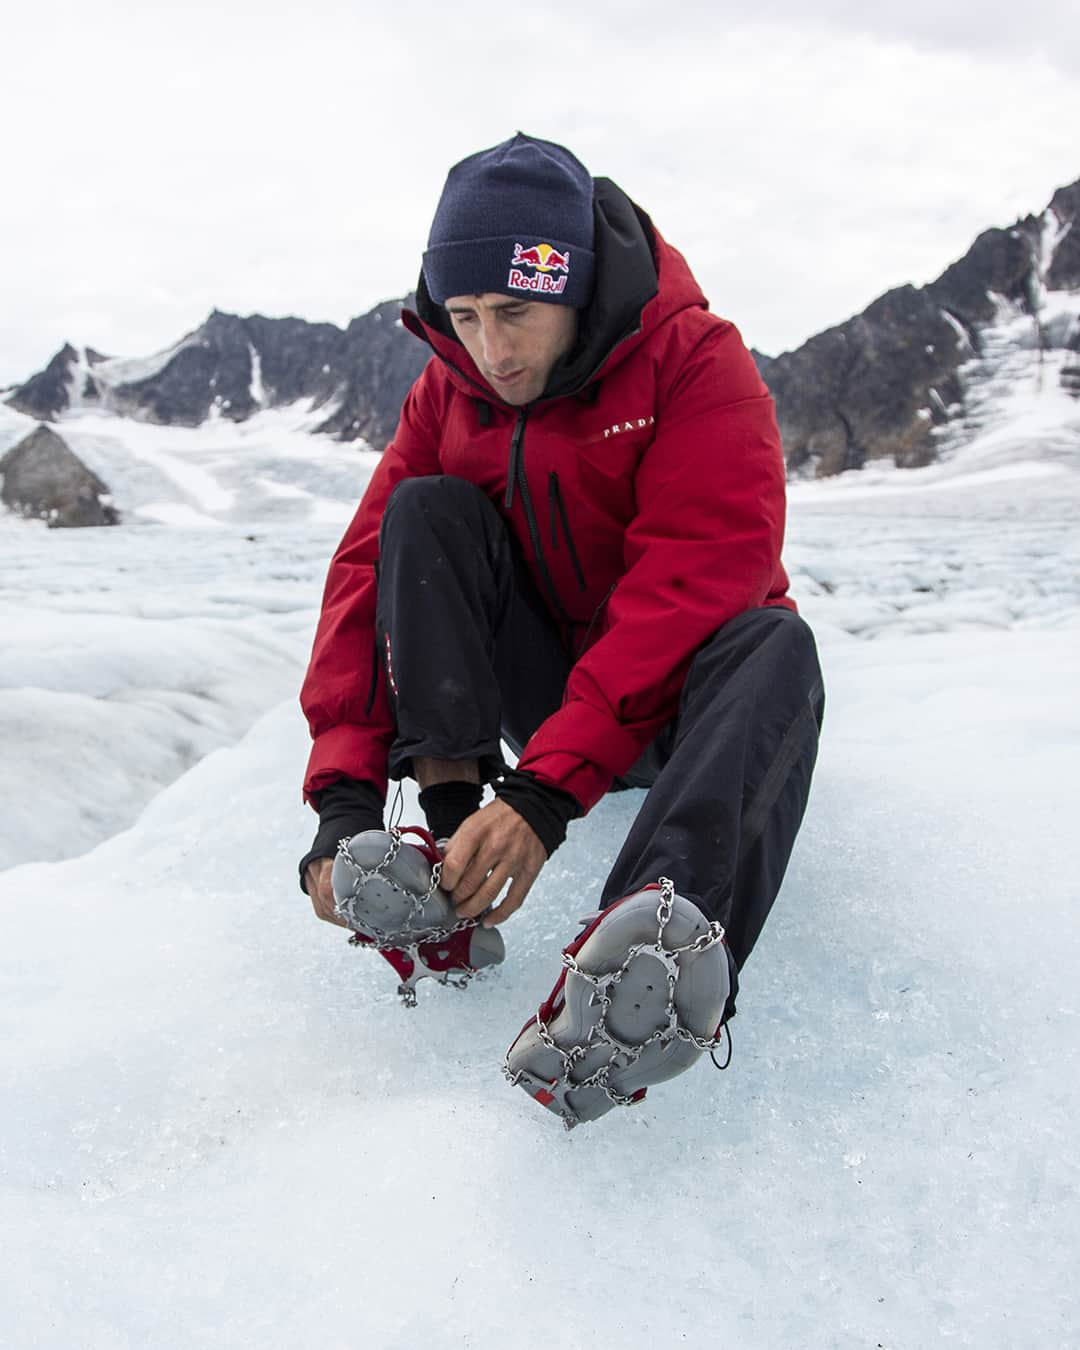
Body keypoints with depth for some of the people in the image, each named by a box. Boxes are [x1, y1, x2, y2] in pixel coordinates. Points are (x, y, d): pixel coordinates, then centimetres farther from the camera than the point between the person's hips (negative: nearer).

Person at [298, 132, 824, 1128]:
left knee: (774, 646, -36)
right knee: (428, 511, -17)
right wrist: (344, 790, -25)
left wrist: (548, 788, -39)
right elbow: (368, 571, -10)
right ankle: (449, 841, -30)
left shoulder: (697, 362, -16)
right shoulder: (448, 392, -2)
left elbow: (691, 586, -29)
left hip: (676, 698, -3)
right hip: (546, 690, 4)